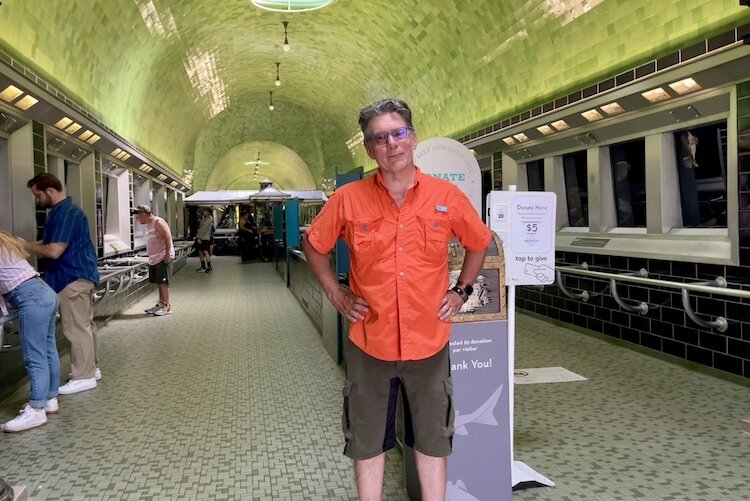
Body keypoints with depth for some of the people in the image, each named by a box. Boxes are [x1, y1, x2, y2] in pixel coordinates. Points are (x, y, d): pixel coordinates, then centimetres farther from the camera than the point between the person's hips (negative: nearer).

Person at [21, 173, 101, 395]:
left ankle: (83, 377, 4)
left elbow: (54, 251, -23)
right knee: (84, 325, 16)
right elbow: (50, 242, 16)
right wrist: (28, 245, 2)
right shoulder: (60, 211, 14)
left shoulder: (66, 213, -20)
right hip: (79, 275, 10)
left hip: (74, 278, -10)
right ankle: (91, 368, 25)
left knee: (77, 328, -3)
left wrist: (27, 246, -9)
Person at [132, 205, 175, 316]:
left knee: (163, 282, -7)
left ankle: (166, 306, -2)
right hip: (154, 259, 9)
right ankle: (160, 304, 19)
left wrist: (167, 255, -21)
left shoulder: (158, 223, -13)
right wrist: (151, 257, 17)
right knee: (159, 282, 12)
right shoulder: (148, 224, 16)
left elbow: (168, 239, -18)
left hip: (163, 258, -9)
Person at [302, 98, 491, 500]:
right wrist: (336, 295, 2)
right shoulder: (348, 199, -6)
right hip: (369, 342, 0)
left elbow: (479, 243, 13)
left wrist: (461, 291, 5)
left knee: (433, 440, 16)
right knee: (367, 442, 14)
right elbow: (313, 245, 9)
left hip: (429, 342, 1)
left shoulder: (447, 197, -4)